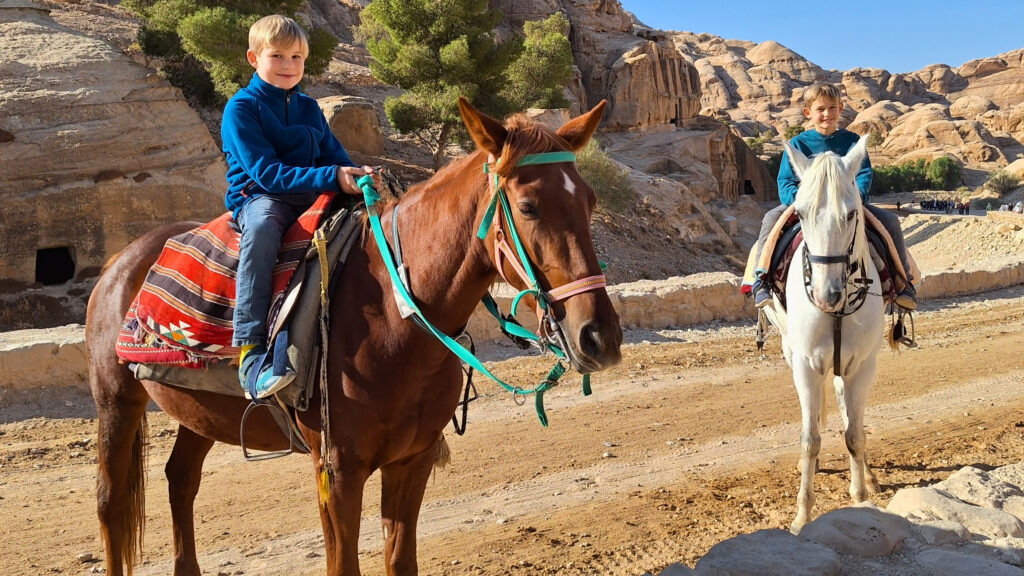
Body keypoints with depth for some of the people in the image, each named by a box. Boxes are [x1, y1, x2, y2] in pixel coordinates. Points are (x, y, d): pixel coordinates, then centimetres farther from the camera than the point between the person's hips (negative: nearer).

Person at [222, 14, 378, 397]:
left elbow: (335, 157, 12)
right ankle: (249, 352, -44)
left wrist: (359, 177, -14)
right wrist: (331, 177, -25)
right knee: (263, 225, -40)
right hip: (258, 197, -6)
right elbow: (266, 172, -14)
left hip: (311, 196, 6)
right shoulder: (241, 108, -3)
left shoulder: (308, 108, 16)